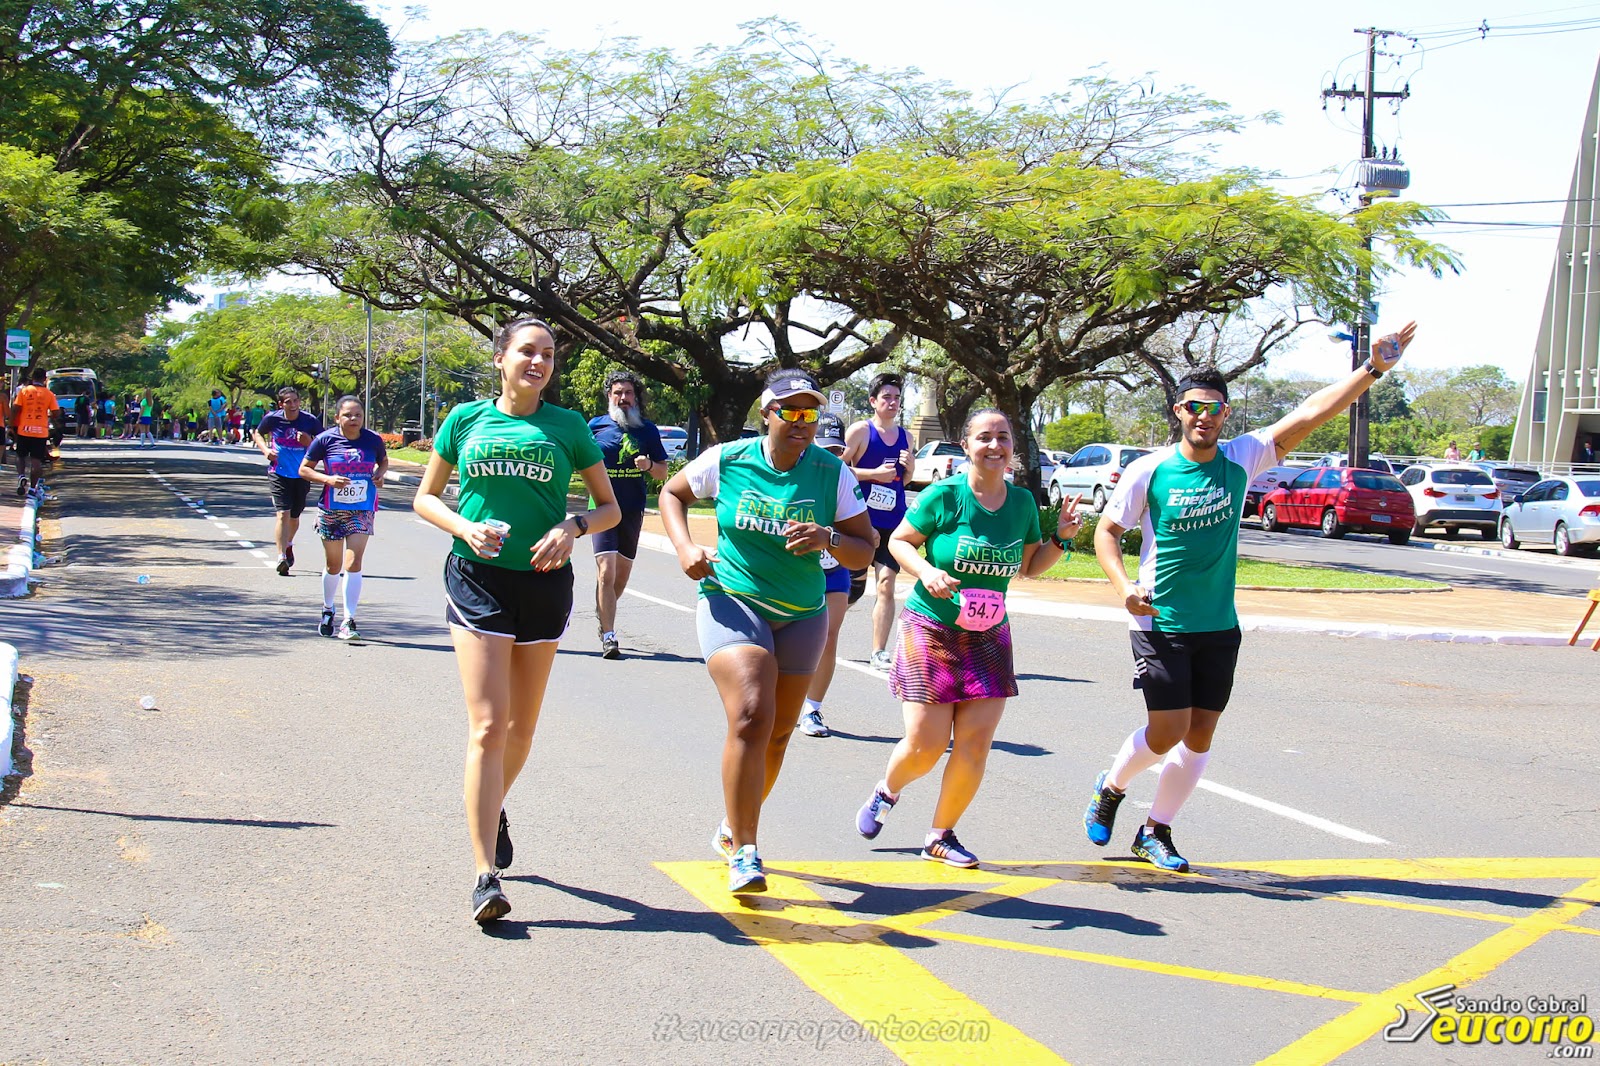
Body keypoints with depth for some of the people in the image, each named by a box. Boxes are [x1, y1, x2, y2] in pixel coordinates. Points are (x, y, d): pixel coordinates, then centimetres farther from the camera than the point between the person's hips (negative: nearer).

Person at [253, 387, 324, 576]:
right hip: (278, 474, -2)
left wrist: (309, 443, -18)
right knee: (283, 514, -16)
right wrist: (266, 449, -6)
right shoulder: (273, 418, -7)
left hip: (302, 475, 2)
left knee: (294, 517, 16)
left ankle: (288, 545, 46)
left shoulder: (310, 421, -8)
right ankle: (281, 557, -18)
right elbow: (258, 434, 13)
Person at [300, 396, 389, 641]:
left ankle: (348, 622, -12)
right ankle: (327, 611, 40)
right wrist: (328, 479, -18)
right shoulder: (325, 440, -8)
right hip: (331, 510, 0)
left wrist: (380, 474, -6)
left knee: (353, 563, -13)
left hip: (362, 511, 0)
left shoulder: (373, 440, -4)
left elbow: (383, 461, 16)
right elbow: (304, 469, -1)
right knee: (333, 565, 14)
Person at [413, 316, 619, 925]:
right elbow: (425, 498, 12)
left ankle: (494, 810, 44)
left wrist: (573, 528, -12)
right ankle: (485, 878, -14)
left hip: (544, 580, 2)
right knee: (488, 725, -12)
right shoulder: (467, 419, 5)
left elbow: (610, 508, 9)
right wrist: (465, 526, -8)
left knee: (521, 726, 14)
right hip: (477, 578, -2)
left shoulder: (567, 425, 5)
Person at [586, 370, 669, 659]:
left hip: (633, 510, 3)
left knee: (622, 572, 15)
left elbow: (663, 473, 10)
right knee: (606, 571, -15)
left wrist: (649, 465, -12)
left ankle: (603, 613, 41)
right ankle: (609, 638, -15)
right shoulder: (596, 426, 2)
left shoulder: (648, 430, 6)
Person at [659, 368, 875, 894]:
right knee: (751, 717, -22)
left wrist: (829, 539, -23)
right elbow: (672, 493, 11)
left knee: (776, 736, 12)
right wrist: (685, 548, -6)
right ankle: (743, 853, -17)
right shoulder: (726, 460, -7)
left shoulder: (833, 473, -4)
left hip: (802, 615, 3)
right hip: (733, 602, -3)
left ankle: (733, 828, 35)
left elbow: (864, 551, -1)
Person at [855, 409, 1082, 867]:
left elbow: (1030, 567, 16)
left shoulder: (1022, 501, 5)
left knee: (975, 745, -3)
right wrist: (926, 571, -19)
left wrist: (1061, 538, 0)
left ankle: (941, 836, 16)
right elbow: (898, 542, -2)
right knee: (926, 745, -5)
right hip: (931, 631, -4)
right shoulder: (945, 495, -9)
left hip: (988, 638, 4)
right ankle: (885, 793, 30)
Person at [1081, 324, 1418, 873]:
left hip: (1219, 626, 4)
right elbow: (1107, 530, 1)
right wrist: (1125, 587, -15)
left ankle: (1155, 832, 22)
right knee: (1167, 732, -8)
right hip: (1160, 624, -4)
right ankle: (1111, 786, 22)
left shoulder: (1241, 460, -2)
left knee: (1199, 736, 6)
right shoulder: (1149, 470, -7)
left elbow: (1309, 413, -10)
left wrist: (1372, 370, -19)